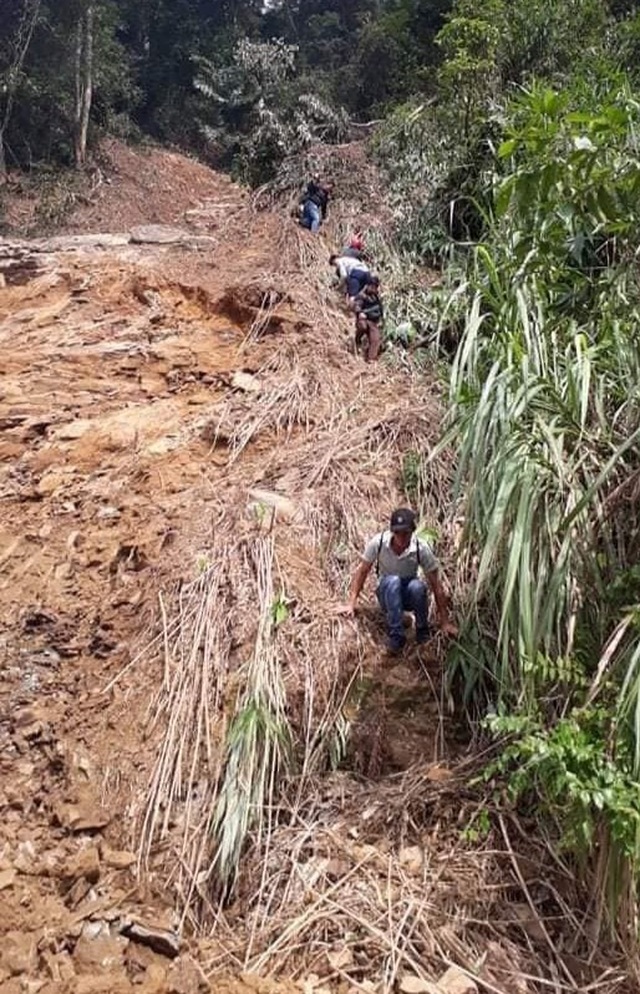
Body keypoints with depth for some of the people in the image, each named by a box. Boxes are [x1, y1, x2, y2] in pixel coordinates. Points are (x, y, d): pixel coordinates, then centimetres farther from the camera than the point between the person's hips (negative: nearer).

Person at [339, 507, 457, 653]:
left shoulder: (422, 548, -22)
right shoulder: (378, 542, -21)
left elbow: (436, 585, -16)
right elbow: (362, 571, -7)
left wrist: (445, 622, -14)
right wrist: (351, 603, -9)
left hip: (408, 596, 0)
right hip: (387, 593, 0)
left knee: (417, 586, -36)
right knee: (392, 581, -36)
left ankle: (422, 630, -10)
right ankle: (396, 636, -28)